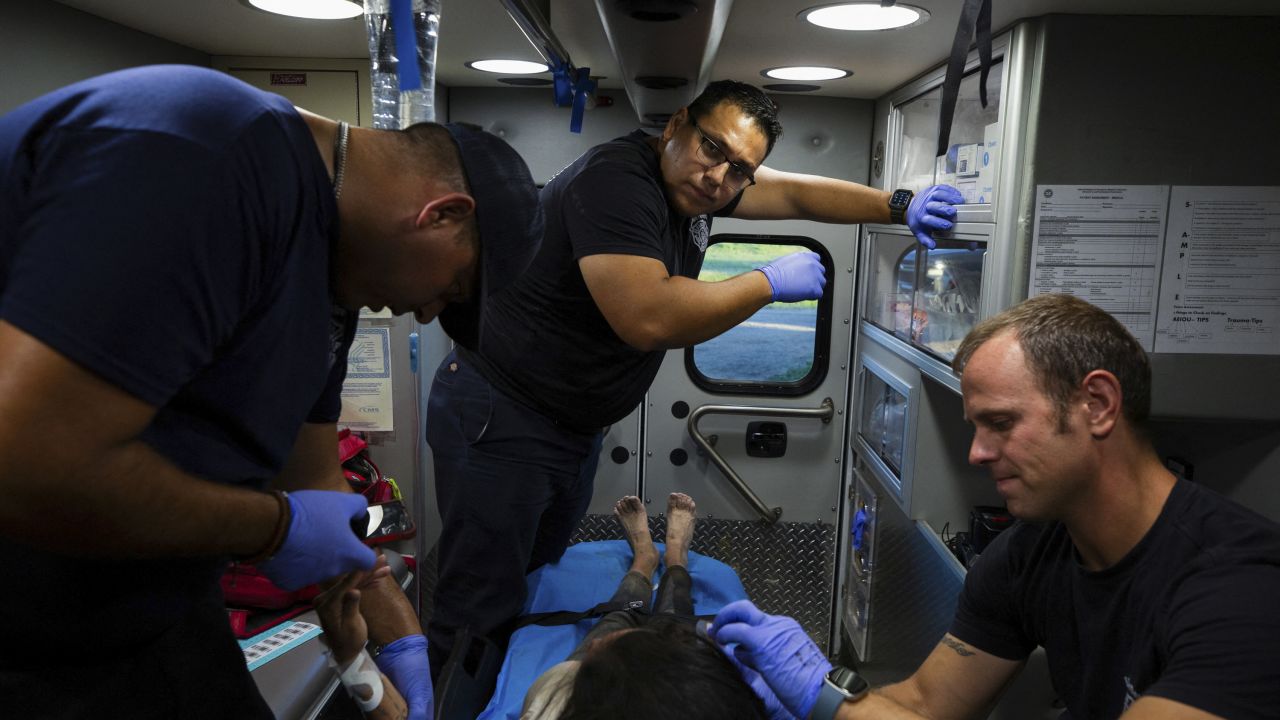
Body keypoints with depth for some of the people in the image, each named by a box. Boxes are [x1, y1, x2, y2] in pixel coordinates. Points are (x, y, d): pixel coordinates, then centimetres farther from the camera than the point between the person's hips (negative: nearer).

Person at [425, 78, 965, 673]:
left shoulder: (695, 181, 3)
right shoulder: (615, 180, -23)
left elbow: (796, 194, 13)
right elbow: (648, 318, -34)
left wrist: (899, 206, 3)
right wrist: (771, 282, -23)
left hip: (575, 428, 9)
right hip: (501, 419, -8)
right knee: (484, 615, -3)